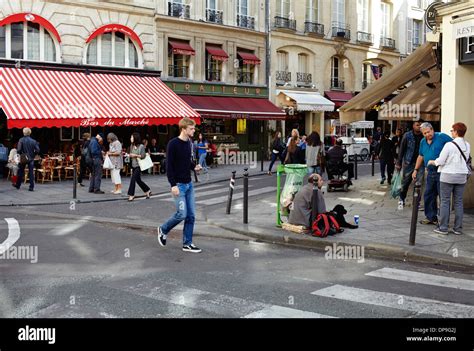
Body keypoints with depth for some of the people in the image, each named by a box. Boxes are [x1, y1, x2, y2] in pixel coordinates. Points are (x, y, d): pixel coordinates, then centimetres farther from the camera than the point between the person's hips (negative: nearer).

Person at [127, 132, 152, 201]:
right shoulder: (131, 146, 9)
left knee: (133, 179, -13)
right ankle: (148, 191, 28)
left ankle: (131, 195, -9)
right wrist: (129, 155, -3)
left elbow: (143, 156, -10)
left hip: (138, 165, -7)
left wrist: (135, 155, -19)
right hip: (133, 165, 7)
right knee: (138, 180, 12)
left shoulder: (141, 146, -9)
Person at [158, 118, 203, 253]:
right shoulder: (173, 144, -14)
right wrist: (173, 185, -20)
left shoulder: (190, 143, 8)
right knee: (182, 214, -8)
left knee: (191, 215, 5)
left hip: (189, 184, 7)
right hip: (179, 185, -7)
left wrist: (195, 167, -3)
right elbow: (169, 166, -16)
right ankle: (163, 230, 19)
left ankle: (187, 244, 15)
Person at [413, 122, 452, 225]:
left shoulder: (441, 137, -8)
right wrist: (416, 170, 22)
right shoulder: (423, 142, 13)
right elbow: (421, 156, 23)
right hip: (430, 172, 7)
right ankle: (431, 217, 22)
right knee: (428, 196, 11)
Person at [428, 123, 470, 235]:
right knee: (458, 202, 10)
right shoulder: (467, 145, 3)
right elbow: (465, 159, 12)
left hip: (448, 176, -5)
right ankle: (458, 228, 13)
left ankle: (443, 228, 3)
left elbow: (440, 161, -12)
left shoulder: (449, 145, -15)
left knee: (445, 202, 2)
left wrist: (431, 162, 7)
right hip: (462, 176, 5)